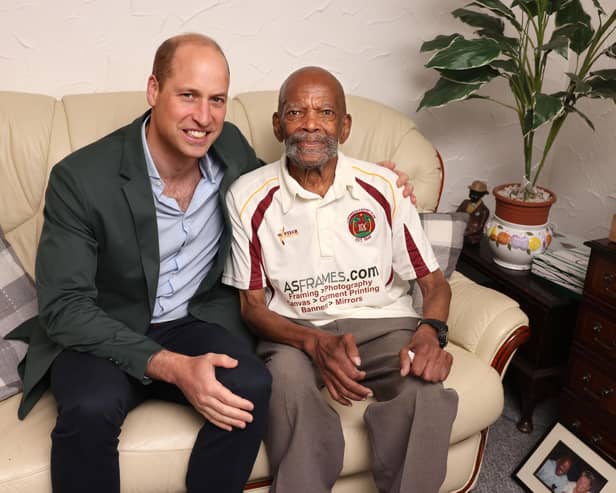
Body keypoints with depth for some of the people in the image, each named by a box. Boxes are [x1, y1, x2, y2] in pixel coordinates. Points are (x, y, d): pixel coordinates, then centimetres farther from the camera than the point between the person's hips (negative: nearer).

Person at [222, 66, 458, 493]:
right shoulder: (249, 197, -4)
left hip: (382, 322, 1)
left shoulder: (383, 187, -1)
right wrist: (316, 342, -21)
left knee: (425, 384, -29)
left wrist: (430, 331, -20)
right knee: (289, 378, -34)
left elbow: (434, 281, 4)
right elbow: (252, 304, -1)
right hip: (295, 331, 0)